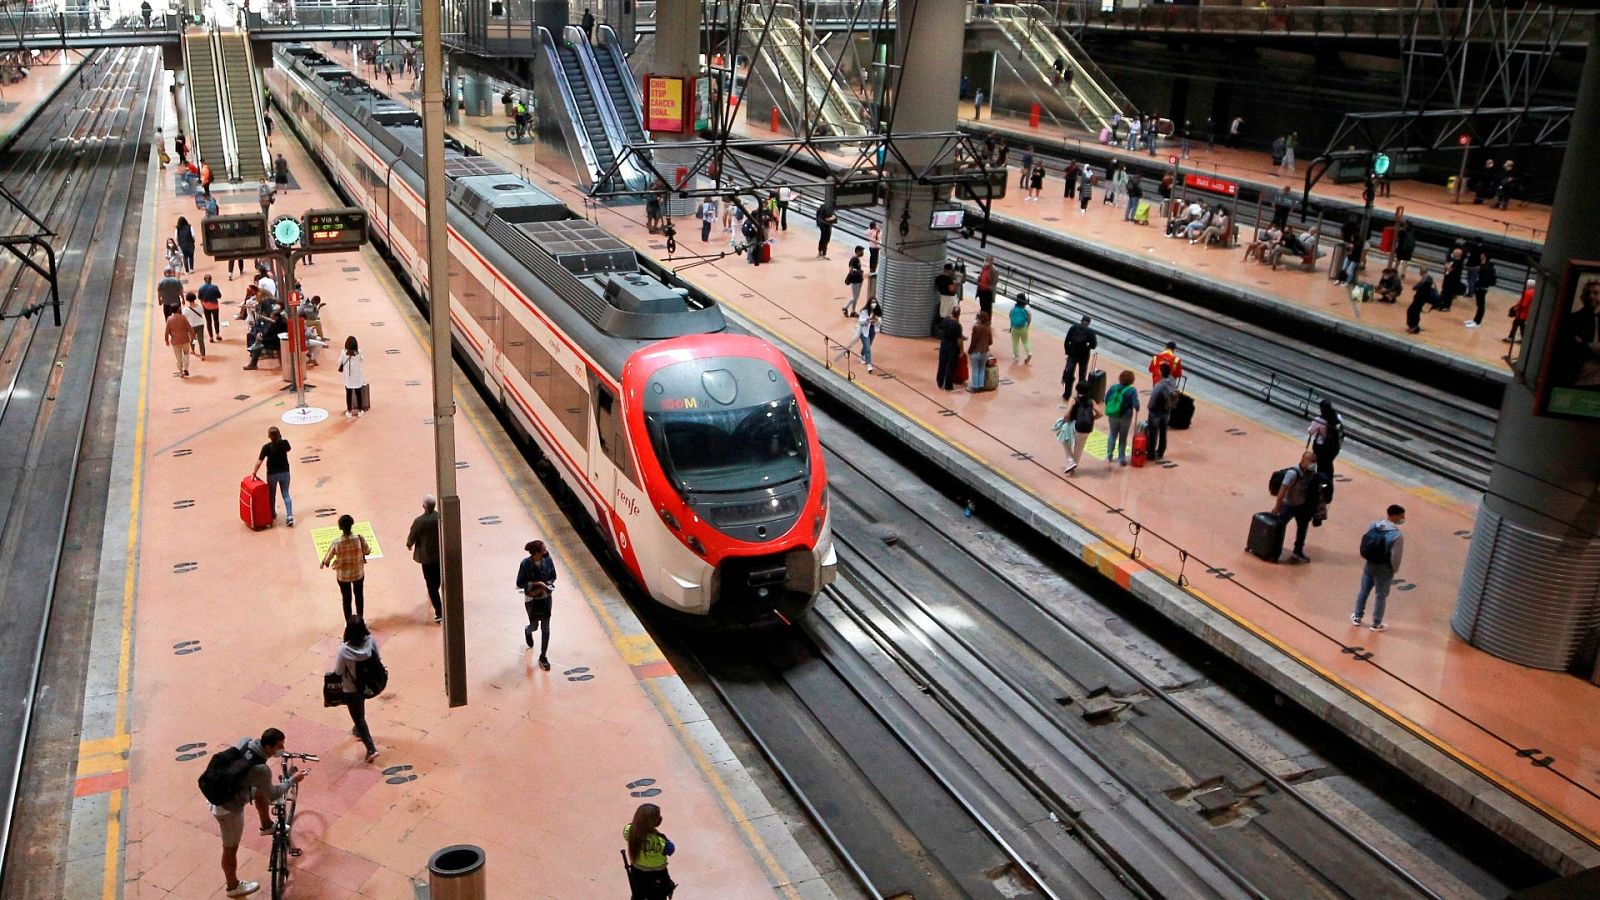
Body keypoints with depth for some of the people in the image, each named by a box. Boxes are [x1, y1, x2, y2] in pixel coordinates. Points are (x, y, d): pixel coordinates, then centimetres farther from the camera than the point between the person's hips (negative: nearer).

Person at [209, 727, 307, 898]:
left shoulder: (245, 741, -14)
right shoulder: (261, 769, -34)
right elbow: (272, 796, -16)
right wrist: (293, 780, -5)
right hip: (228, 808, -7)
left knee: (261, 792, 25)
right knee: (231, 848, 15)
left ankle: (267, 826, 49)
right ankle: (232, 886, 38)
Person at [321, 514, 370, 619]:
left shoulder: (336, 542, -25)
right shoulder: (360, 538, -24)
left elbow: (328, 557, -9)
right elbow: (367, 552, -6)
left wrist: (324, 563, 14)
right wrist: (370, 549, 17)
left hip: (343, 575, -1)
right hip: (358, 573, 1)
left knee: (346, 598, 21)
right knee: (359, 595, 24)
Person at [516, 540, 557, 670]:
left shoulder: (547, 560, -12)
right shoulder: (526, 564, -22)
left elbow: (553, 576, 2)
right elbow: (519, 583, -15)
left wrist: (546, 585, -16)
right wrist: (535, 583, -25)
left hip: (546, 598, 2)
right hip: (531, 599, -2)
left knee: (545, 628, 5)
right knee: (534, 626, 15)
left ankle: (543, 657, 18)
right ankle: (528, 631, 55)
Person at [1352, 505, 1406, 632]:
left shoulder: (1373, 526, -8)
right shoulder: (1397, 535, -25)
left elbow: (1363, 545, 0)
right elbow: (1395, 557, -21)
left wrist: (1367, 561, 13)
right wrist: (1394, 570, -2)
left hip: (1369, 565, 5)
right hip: (1384, 569, -5)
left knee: (1363, 591, 22)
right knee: (1381, 596, 13)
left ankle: (1357, 617, 37)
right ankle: (1376, 624, 27)